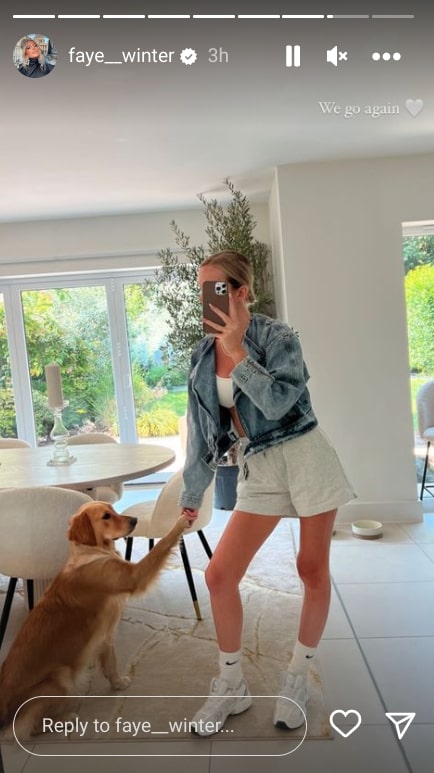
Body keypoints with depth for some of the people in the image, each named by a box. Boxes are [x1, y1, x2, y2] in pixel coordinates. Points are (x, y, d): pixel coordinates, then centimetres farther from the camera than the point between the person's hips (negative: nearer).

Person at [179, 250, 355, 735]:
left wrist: (238, 351, -22)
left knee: (313, 570, 6)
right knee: (219, 574, -2)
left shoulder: (276, 336, -9)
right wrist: (192, 493, 14)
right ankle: (231, 687, 20)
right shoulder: (203, 356, 5)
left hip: (305, 456, -4)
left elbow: (277, 401, -24)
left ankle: (298, 677, 31)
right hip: (257, 469, 5)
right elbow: (202, 429, 11)